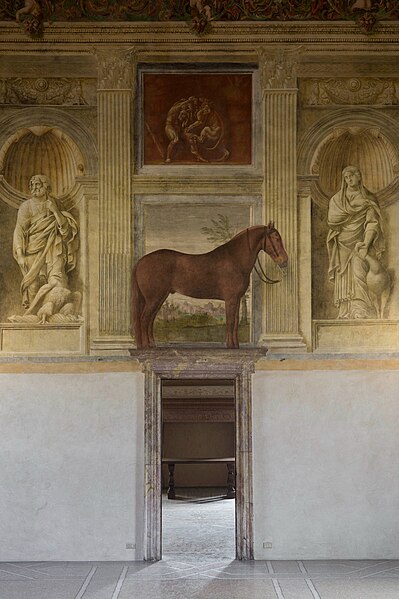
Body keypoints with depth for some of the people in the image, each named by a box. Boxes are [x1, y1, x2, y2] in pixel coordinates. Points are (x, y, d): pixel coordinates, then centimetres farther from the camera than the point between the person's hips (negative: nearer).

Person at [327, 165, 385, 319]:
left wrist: (366, 243, -20)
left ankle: (360, 312, -32)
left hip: (360, 244, -3)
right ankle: (345, 315, -8)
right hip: (343, 246, 3)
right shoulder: (336, 199, 15)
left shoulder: (369, 199, 8)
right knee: (344, 280, -6)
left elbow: (373, 223, -5)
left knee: (358, 273, -22)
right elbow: (332, 221, 2)